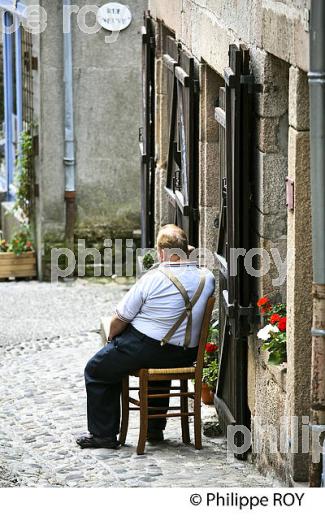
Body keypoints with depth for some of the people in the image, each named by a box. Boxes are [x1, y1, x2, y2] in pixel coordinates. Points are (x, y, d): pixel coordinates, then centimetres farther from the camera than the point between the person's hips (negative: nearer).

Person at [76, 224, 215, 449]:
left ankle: (104, 434, 16)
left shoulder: (153, 279, -18)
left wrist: (112, 338, 10)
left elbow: (119, 319, -11)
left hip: (145, 348, -6)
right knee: (162, 360, 40)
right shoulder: (207, 277, -4)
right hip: (187, 354, 6)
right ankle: (155, 429, 42)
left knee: (96, 370, 15)